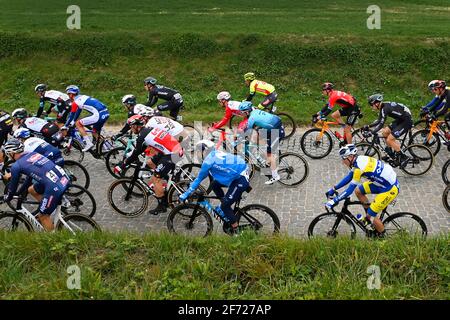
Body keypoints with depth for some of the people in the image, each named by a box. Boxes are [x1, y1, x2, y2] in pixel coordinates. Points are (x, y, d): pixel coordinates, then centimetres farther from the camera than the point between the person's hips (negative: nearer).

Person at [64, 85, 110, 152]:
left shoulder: (75, 102, 1)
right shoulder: (82, 97, 26)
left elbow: (71, 116, 7)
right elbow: (78, 112, 37)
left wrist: (65, 126, 21)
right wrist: (72, 123, 44)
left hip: (99, 115, -9)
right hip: (106, 113, 9)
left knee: (78, 123, 3)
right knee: (95, 132, 25)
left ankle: (88, 143, -3)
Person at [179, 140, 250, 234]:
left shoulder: (209, 160, -13)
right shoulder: (216, 154, 13)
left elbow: (199, 178, -8)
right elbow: (205, 173, 25)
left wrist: (185, 194, -1)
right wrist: (193, 183, 33)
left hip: (241, 179, -9)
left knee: (225, 205, -6)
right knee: (214, 185, 17)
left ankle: (236, 230, 1)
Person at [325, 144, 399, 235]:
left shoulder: (359, 167, -25)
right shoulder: (359, 160, 2)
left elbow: (350, 190, -22)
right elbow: (348, 177, 16)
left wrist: (334, 201, -17)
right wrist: (333, 189, 15)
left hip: (391, 189, -9)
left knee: (371, 216, -4)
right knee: (358, 191, 10)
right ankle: (369, 214, 22)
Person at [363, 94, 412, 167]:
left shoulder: (385, 108, -23)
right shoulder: (383, 107, 6)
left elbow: (381, 124, -28)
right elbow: (379, 121, 16)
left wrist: (371, 132, -29)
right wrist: (368, 126, 9)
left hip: (406, 121, -10)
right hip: (400, 120, 10)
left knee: (389, 140, -13)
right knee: (385, 132, 8)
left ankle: (403, 157, -2)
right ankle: (392, 153, 18)